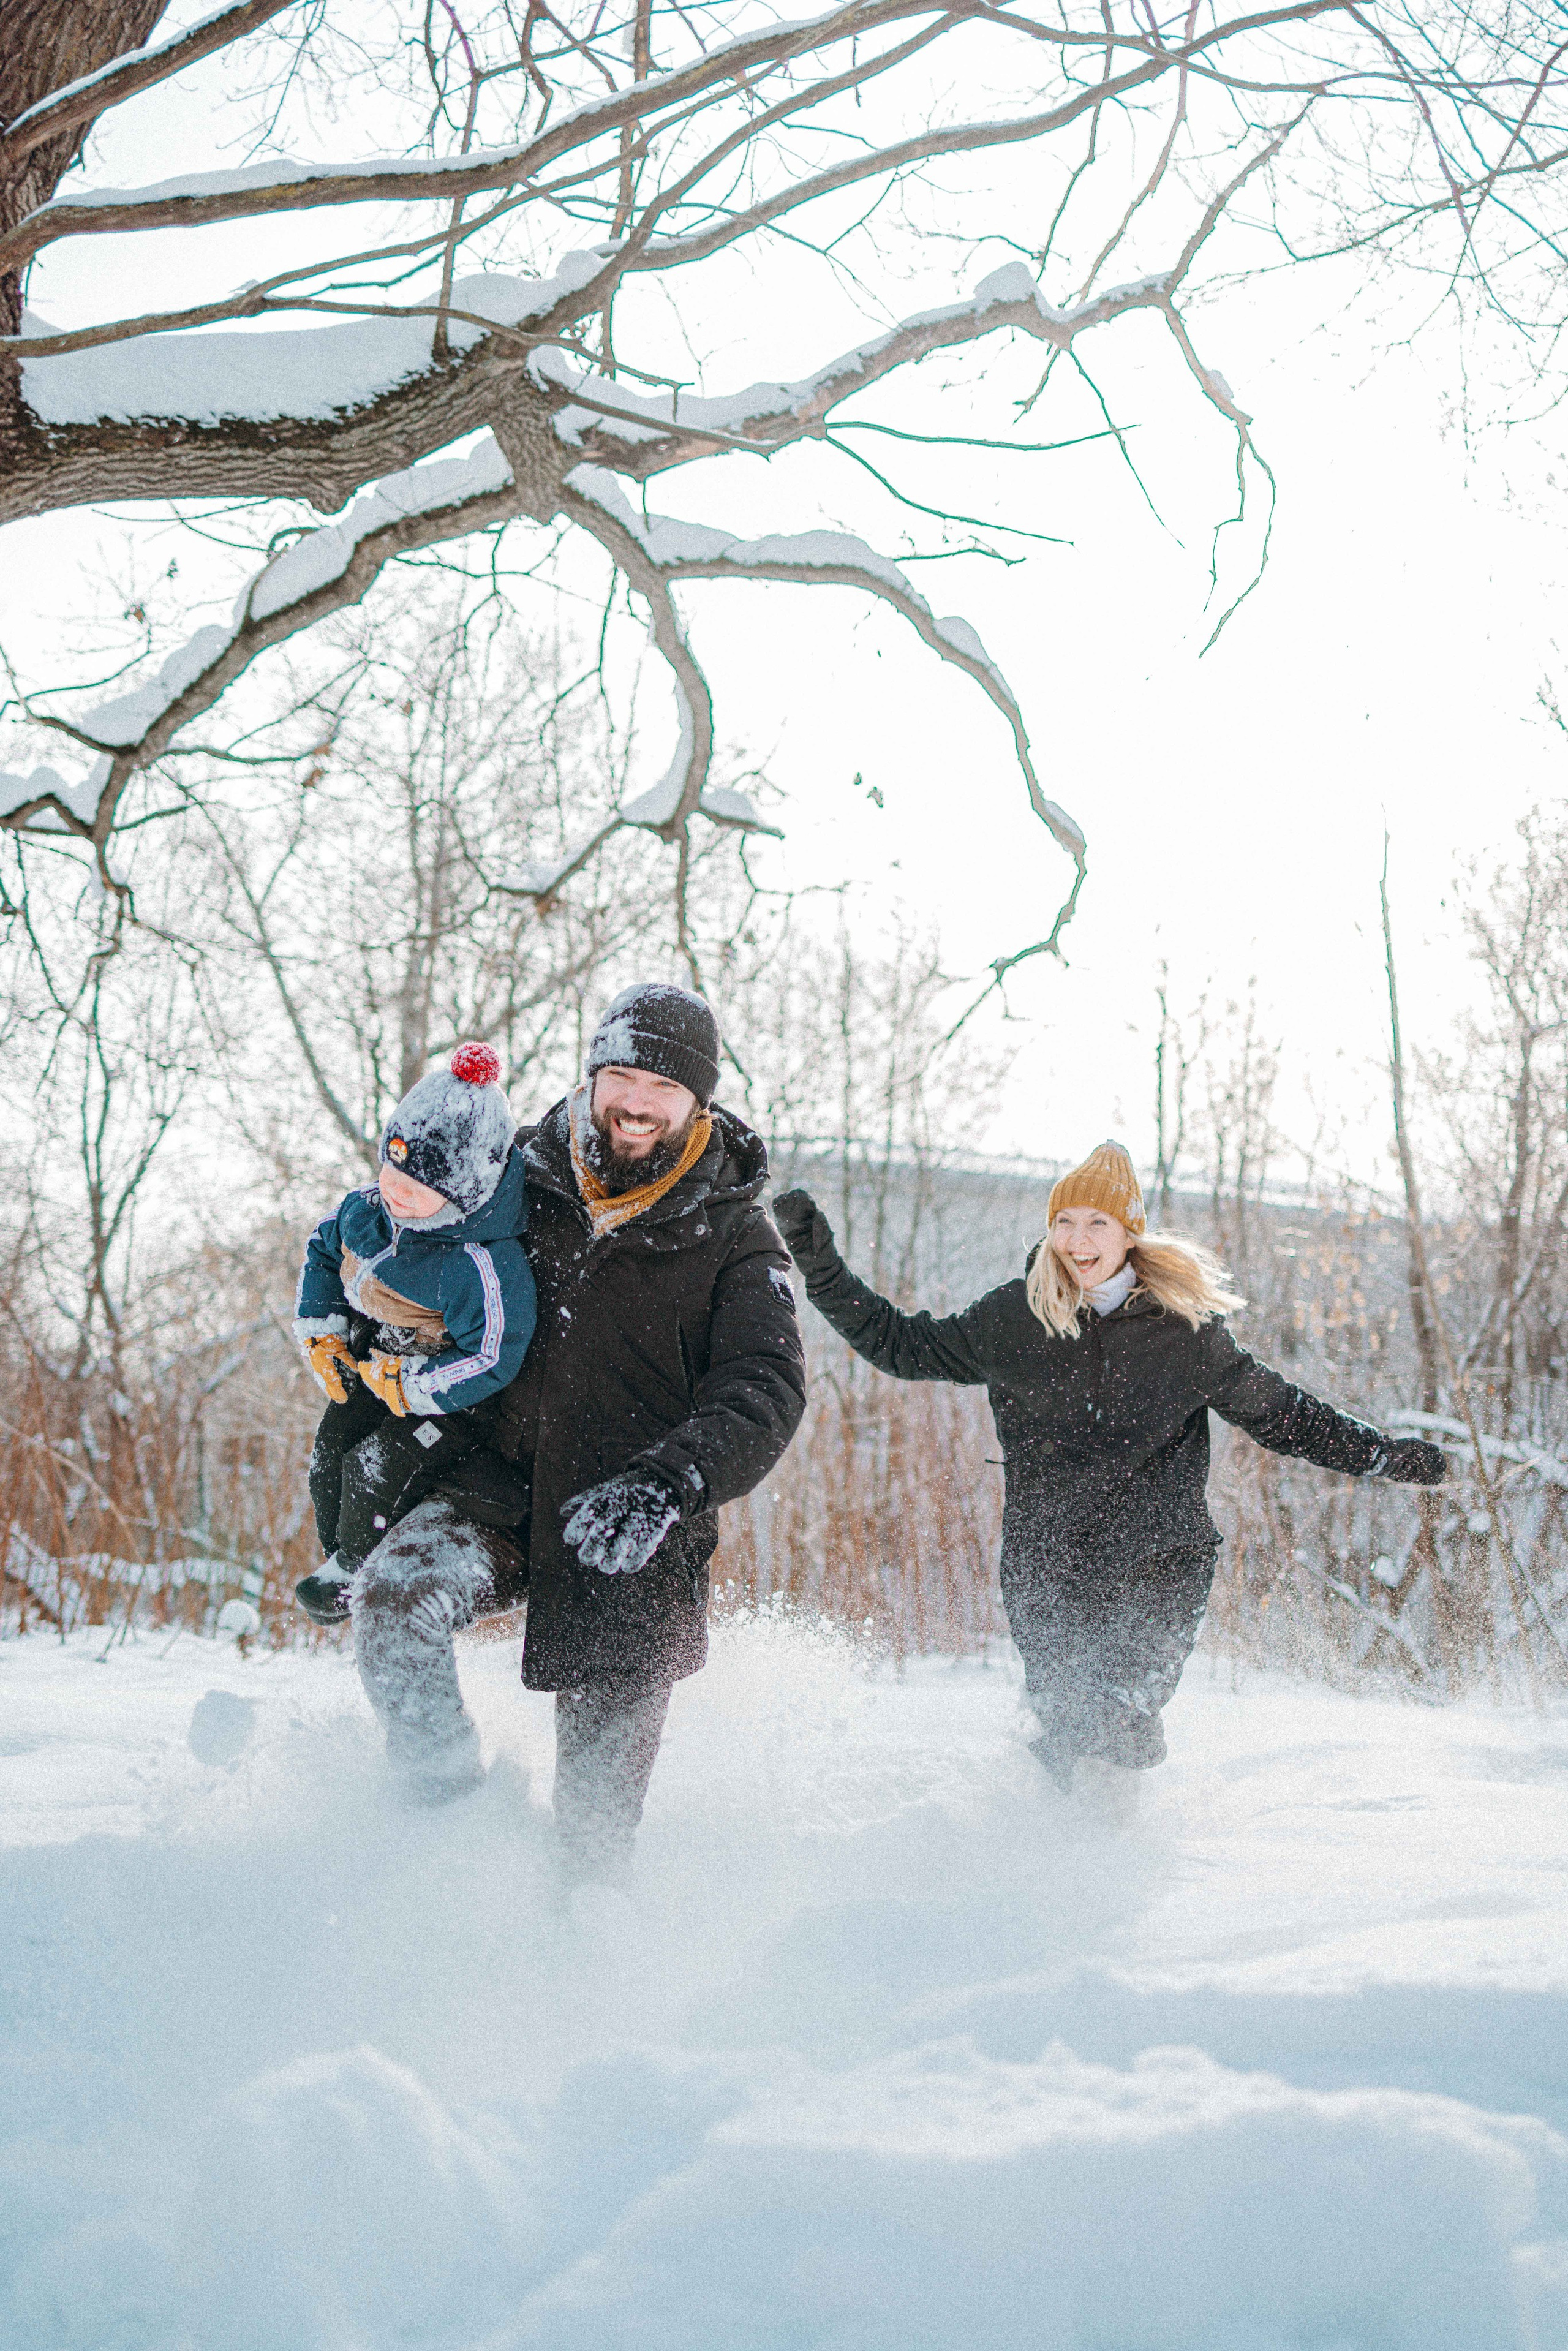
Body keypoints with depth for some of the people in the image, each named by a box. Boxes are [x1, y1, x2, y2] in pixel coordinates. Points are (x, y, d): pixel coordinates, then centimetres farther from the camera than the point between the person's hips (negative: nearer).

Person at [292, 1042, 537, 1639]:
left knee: (382, 1465, -19)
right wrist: (322, 1335, 3)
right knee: (333, 1444, -2)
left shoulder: (483, 1264, -37)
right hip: (382, 1362, 8)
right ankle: (341, 1554, 22)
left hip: (457, 1400, -8)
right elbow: (324, 1249, 11)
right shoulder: (369, 1210, -11)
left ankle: (357, 1572, 8)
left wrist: (401, 1382, -29)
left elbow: (489, 1362, -34)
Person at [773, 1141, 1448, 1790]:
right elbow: (902, 1344, 15)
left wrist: (1388, 1455, 9)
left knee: (1120, 1724, -18)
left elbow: (1279, 1413, 13)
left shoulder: (1183, 1328, 2)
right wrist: (820, 1265, 10)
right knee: (1066, 1726, -4)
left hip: (1159, 1567, -1)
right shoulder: (1012, 1319, 4)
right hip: (1046, 1565, 1)